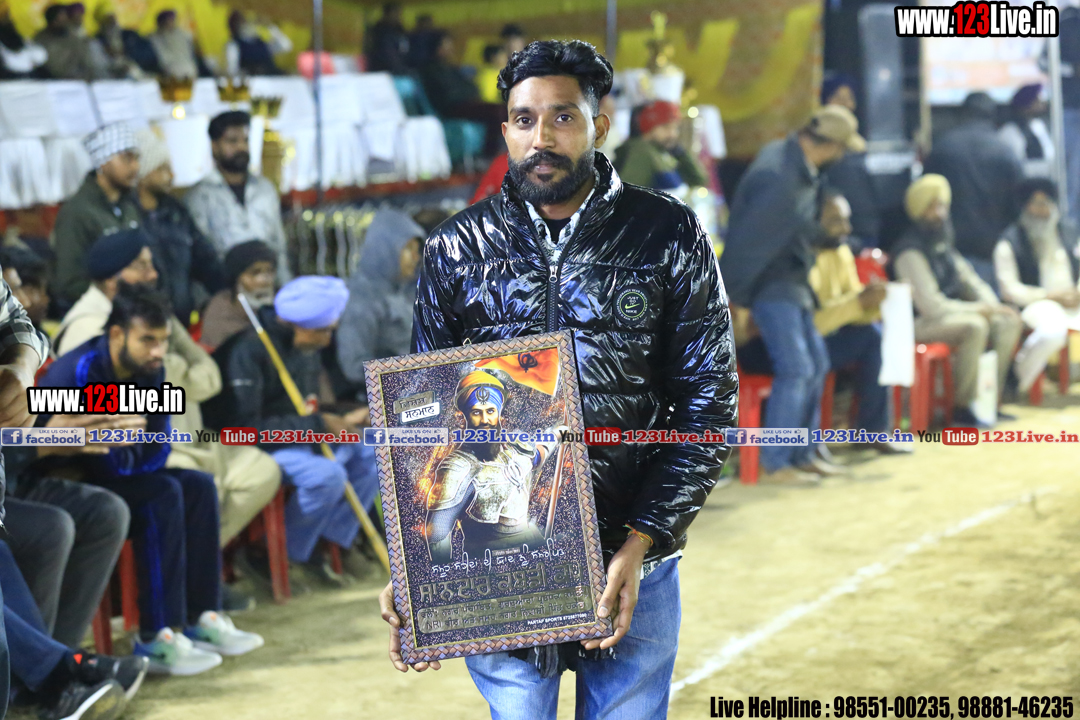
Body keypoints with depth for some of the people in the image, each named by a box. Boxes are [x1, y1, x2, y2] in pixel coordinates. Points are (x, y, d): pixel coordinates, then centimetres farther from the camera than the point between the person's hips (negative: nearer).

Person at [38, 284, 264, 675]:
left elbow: (154, 456, -1)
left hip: (109, 477, 9)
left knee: (198, 486, -5)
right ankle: (157, 638, -28)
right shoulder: (76, 373, -24)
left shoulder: (149, 371, 0)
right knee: (161, 495, -27)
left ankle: (201, 617, -6)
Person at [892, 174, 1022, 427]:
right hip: (920, 322, -9)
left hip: (951, 313, 9)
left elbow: (969, 280, 20)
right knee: (975, 327, -33)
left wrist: (991, 305, 0)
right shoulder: (910, 251, -16)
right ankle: (963, 407, -23)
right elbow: (930, 304, -21)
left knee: (1008, 322, -6)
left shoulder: (942, 244, 13)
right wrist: (978, 309, -14)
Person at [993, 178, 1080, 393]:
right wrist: (1052, 295, -14)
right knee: (1053, 329, -39)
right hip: (1035, 303, -5)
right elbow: (1010, 290, -7)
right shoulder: (1011, 242, -1)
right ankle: (1017, 380, -16)